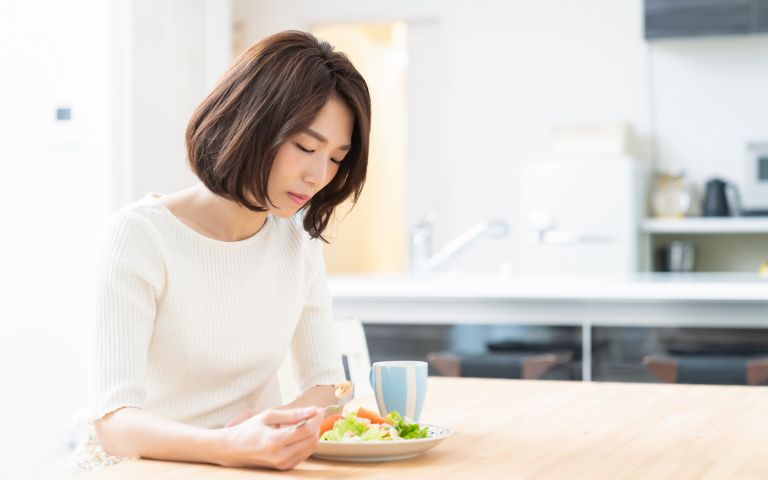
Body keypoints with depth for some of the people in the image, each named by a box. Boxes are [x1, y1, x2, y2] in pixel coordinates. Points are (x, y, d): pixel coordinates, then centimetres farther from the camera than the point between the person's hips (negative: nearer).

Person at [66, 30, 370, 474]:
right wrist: (229, 448, -37)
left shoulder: (299, 238, 4)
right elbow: (116, 423, -19)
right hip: (137, 466, -4)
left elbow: (326, 383, 5)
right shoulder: (140, 235, -12)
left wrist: (278, 434, -16)